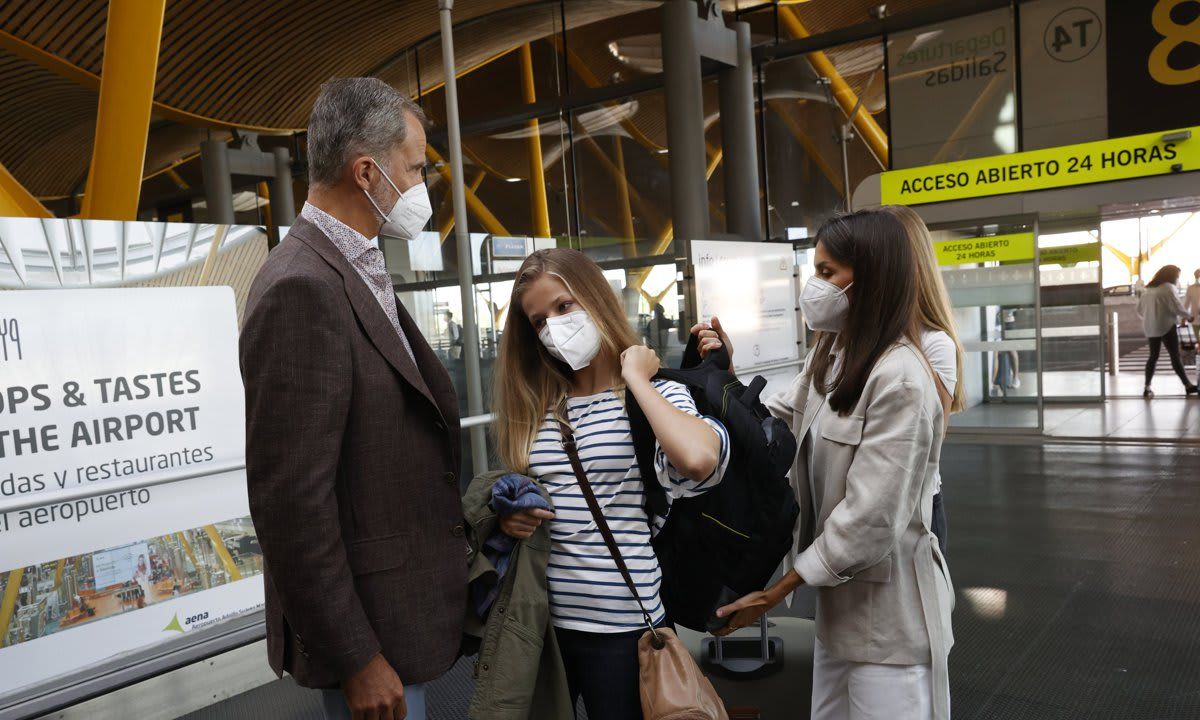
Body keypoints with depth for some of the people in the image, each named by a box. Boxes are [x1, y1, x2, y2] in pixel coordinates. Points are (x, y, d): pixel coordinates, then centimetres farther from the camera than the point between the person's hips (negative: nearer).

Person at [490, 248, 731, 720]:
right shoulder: (535, 406, 5)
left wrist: (635, 379, -16)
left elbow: (700, 460, -29)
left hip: (624, 624, -4)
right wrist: (507, 517, -5)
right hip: (538, 616, 4)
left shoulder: (657, 395, -6)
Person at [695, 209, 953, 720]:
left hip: (887, 608, -8)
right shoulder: (831, 354, 6)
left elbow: (870, 520, -25)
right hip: (839, 596, 8)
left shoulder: (899, 381, -24)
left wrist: (776, 592, -19)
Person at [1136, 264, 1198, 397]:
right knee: (1175, 357, -3)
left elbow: (1139, 309, 16)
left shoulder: (1148, 289, 14)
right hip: (1166, 326, -7)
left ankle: (1147, 388, 6)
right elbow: (1177, 307, -13)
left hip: (1150, 328, 7)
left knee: (1153, 356, 11)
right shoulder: (1168, 288, -8)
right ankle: (1188, 386, 2)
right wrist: (1189, 317, 2)